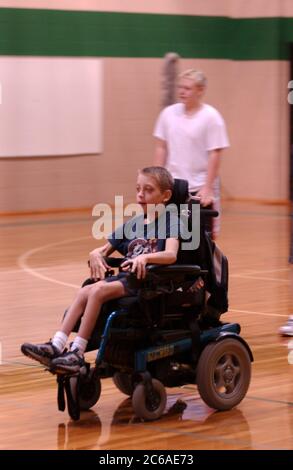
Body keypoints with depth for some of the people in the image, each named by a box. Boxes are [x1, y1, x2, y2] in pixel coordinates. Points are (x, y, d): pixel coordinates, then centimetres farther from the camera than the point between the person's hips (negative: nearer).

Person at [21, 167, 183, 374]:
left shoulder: (171, 220, -2)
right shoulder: (132, 224, 18)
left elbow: (171, 254, -19)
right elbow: (105, 249, 24)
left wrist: (145, 257, -37)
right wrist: (96, 254, -1)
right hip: (125, 276, 6)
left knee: (98, 291, -26)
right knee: (85, 291, -18)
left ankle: (78, 352, -24)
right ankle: (56, 346, -25)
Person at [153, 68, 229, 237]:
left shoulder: (211, 117, -9)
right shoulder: (169, 113, 3)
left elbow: (215, 155, -11)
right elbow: (161, 148, 9)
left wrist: (208, 188, -16)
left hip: (200, 187, -4)